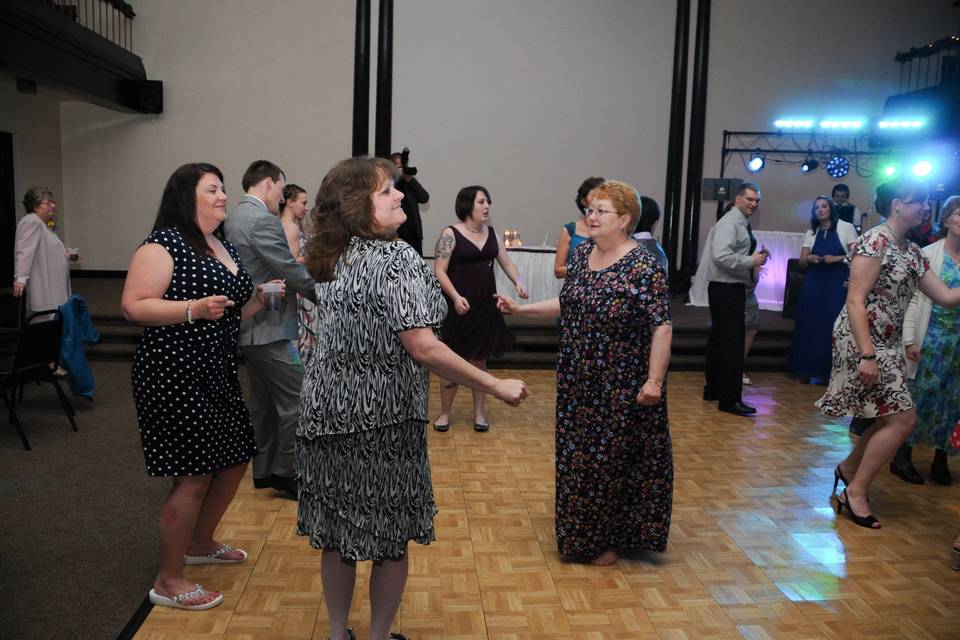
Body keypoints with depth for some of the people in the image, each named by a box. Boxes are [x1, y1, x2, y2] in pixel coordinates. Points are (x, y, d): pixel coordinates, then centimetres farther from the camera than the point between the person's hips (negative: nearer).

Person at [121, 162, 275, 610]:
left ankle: (200, 544, 39)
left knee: (234, 460, 16)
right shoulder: (163, 245, -11)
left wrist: (261, 296, 6)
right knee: (194, 476, -6)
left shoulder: (224, 247, 14)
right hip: (175, 375, -9)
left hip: (217, 371, 9)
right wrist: (194, 309, -27)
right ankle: (168, 581, 12)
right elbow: (132, 306, -18)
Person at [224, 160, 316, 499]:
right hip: (269, 328, -11)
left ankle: (264, 469, 26)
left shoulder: (233, 218, 13)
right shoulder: (263, 221, -17)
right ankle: (286, 471, 6)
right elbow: (292, 272, -19)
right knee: (295, 399, -3)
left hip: (248, 325, 11)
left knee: (263, 400, 17)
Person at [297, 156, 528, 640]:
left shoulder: (331, 259, 6)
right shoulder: (396, 259, -17)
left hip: (328, 414, 7)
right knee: (390, 537, 11)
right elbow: (423, 349, -23)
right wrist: (496, 386, -18)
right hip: (383, 419, -7)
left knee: (338, 533, 18)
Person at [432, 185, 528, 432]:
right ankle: (444, 413, 18)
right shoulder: (450, 234, -7)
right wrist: (456, 297, -24)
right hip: (459, 306, -5)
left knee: (479, 361, 12)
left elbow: (506, 262, 13)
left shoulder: (491, 233, 10)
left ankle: (479, 413, 23)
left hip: (485, 306, 5)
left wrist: (518, 282, -6)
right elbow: (439, 271, -12)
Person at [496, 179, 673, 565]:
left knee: (613, 460, 5)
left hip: (621, 387, -7)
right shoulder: (581, 254, 6)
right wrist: (520, 309, 8)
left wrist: (655, 379, -22)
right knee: (576, 457, 16)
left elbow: (661, 327, -17)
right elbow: (565, 304, 16)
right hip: (578, 381, 7)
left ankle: (611, 540, 24)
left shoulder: (643, 266, -16)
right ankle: (579, 534, 35)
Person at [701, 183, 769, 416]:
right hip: (726, 289, -10)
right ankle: (730, 399, -4)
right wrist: (752, 261, -19)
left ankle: (713, 388, 28)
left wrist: (756, 257, 8)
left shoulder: (741, 224, 16)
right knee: (732, 343, -8)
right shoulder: (730, 223, -14)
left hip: (731, 288, 10)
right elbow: (721, 256, -27)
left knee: (719, 339, 16)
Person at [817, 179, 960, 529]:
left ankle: (848, 468, 32)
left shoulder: (911, 251, 13)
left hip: (888, 344, 9)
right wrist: (867, 355, -25)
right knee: (903, 418, -7)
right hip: (861, 340, -9)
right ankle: (856, 490, 4)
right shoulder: (875, 240, -14)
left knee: (893, 418, 13)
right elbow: (855, 301, -20)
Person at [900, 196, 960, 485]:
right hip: (932, 338, -3)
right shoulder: (929, 254, -4)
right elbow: (913, 298, -6)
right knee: (920, 395, 3)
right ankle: (904, 455, 18)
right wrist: (910, 340, -12)